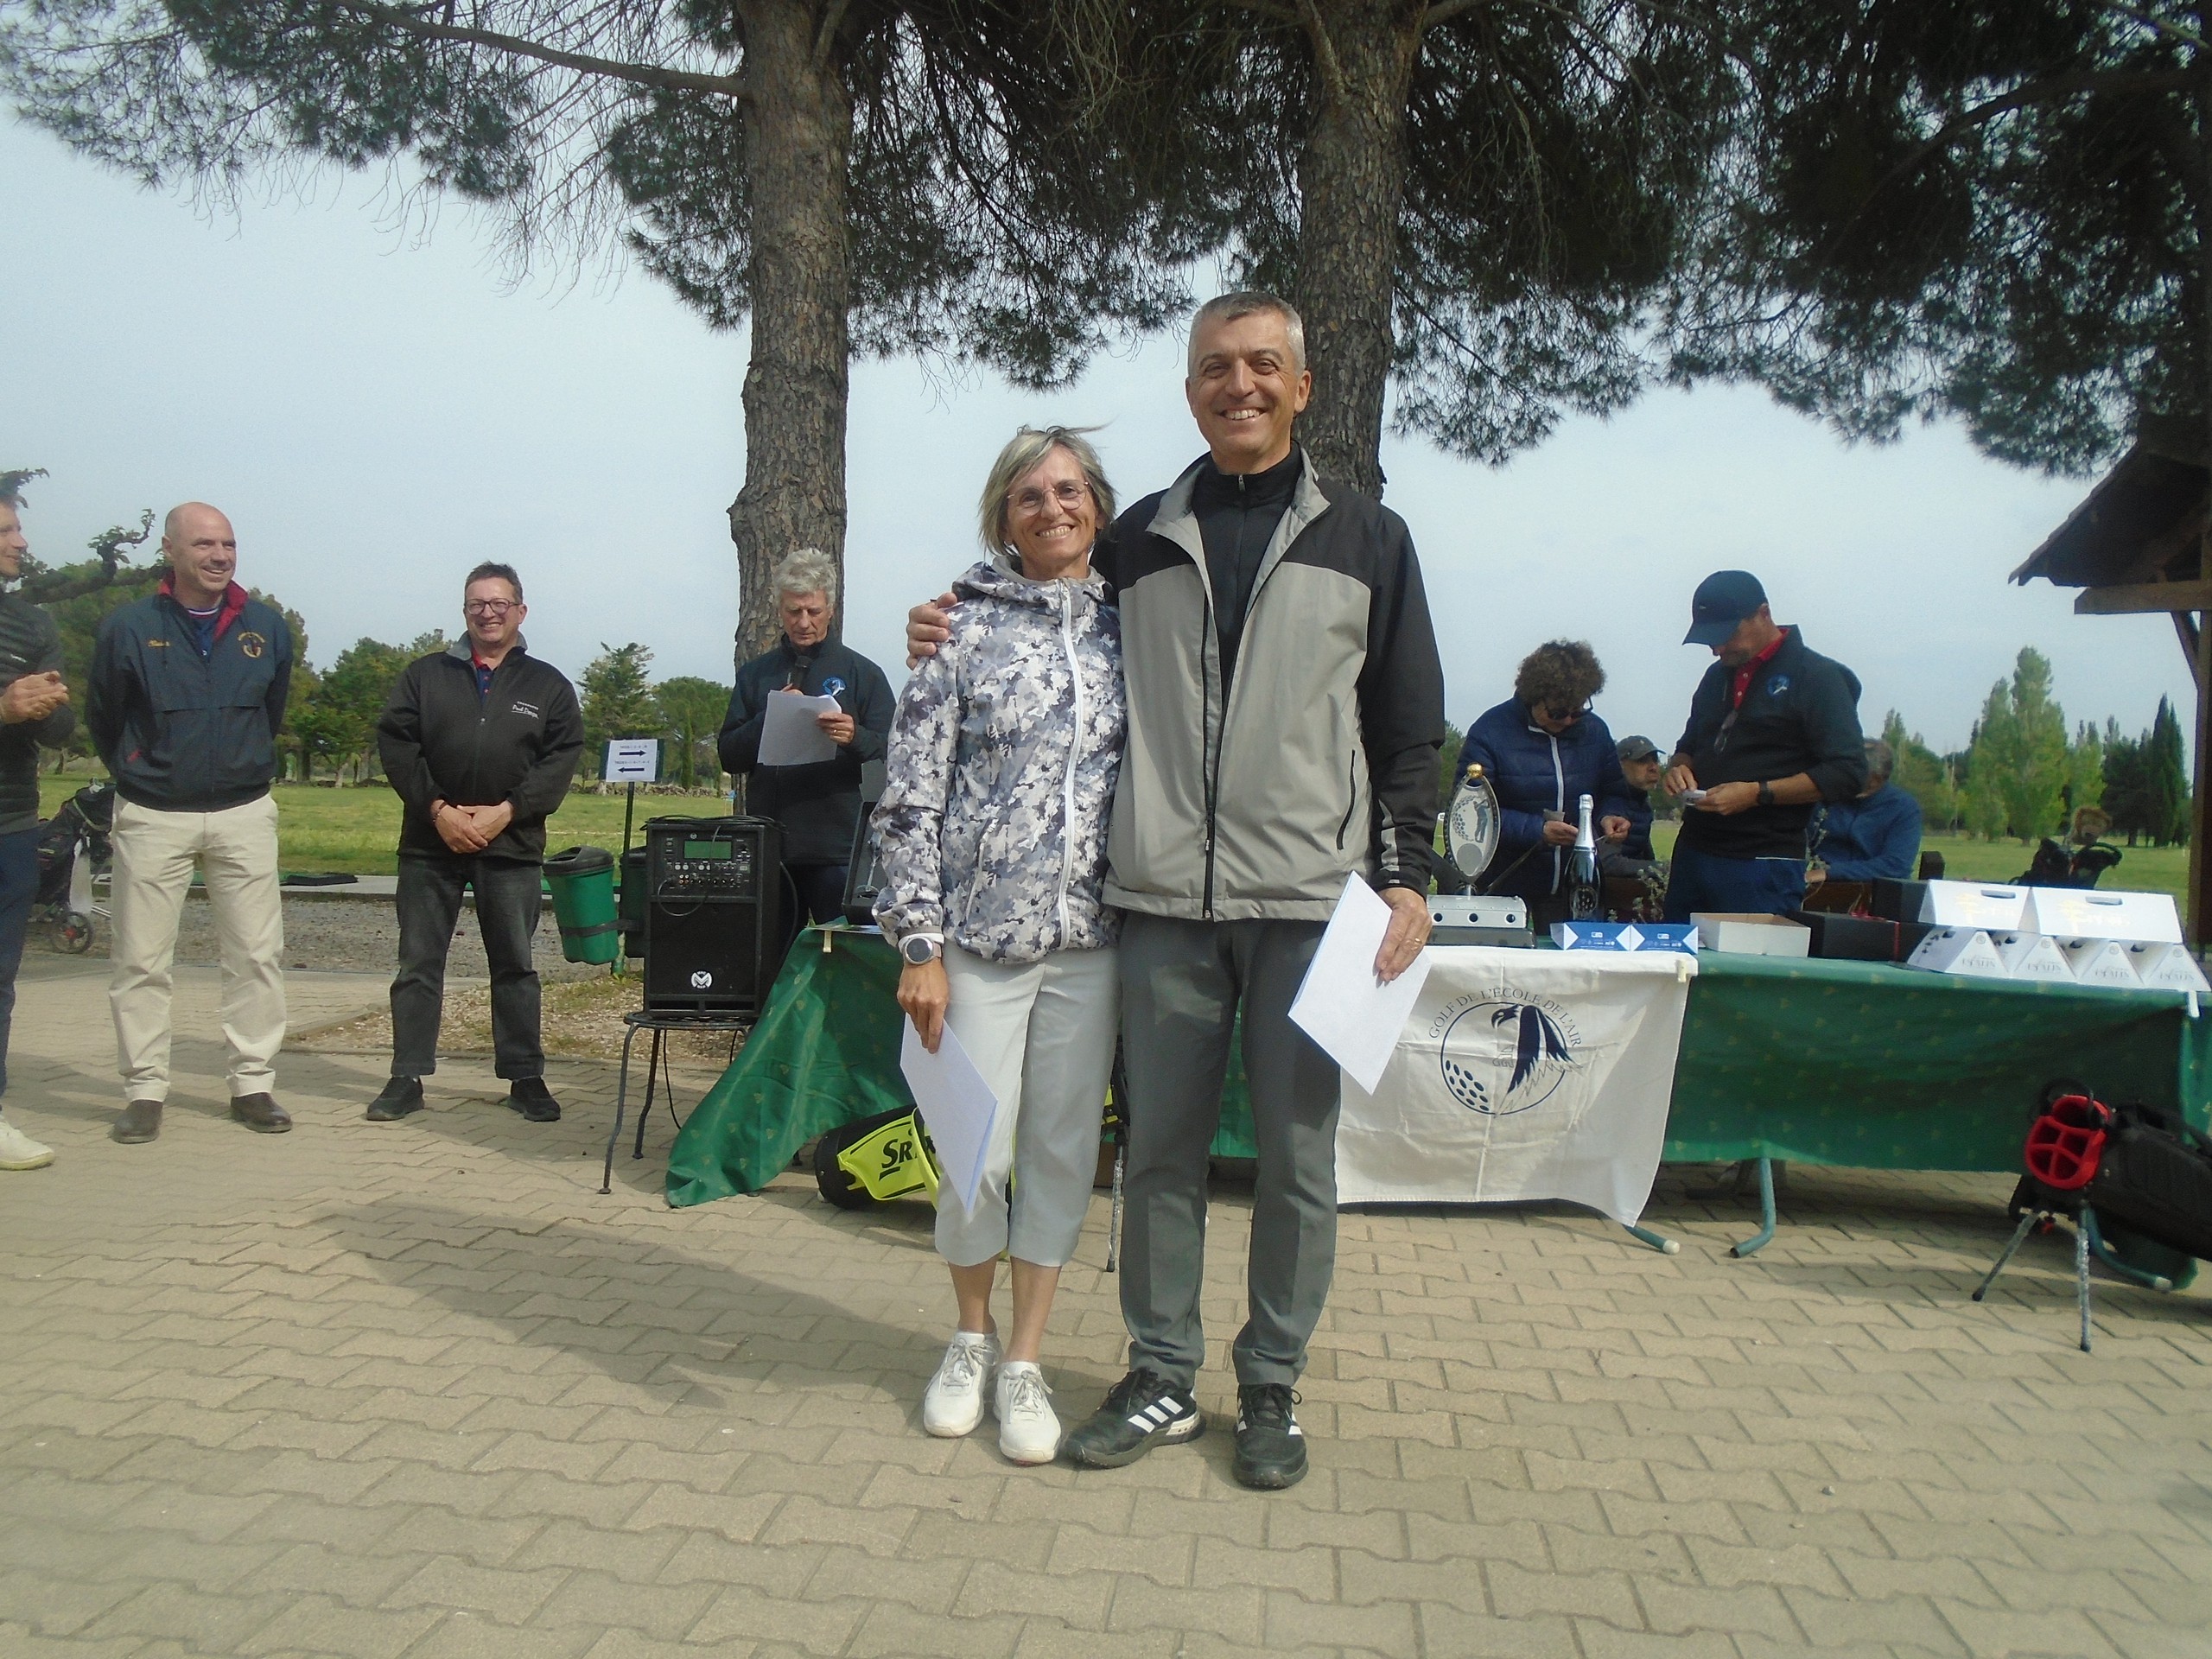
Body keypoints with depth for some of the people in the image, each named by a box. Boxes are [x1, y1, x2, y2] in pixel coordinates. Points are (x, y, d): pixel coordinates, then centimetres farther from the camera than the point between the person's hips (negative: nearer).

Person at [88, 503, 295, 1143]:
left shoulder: (267, 627, 2)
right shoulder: (128, 627, -5)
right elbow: (102, 719, 8)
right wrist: (138, 777, 15)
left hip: (244, 813, 2)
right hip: (153, 818, -2)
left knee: (258, 953, 2)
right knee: (141, 961, 2)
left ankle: (253, 1084, 12)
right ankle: (144, 1091, 13)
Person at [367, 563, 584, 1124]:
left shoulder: (548, 685, 8)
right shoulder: (425, 675, 9)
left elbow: (562, 758, -1)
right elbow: (394, 742, 1)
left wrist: (506, 812, -13)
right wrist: (438, 809, -11)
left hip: (512, 846, -1)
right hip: (430, 841, 1)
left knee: (515, 966, 5)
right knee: (418, 963, 5)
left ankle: (525, 1077, 13)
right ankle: (408, 1078, 14)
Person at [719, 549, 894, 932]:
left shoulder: (862, 673, 6)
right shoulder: (754, 675, 15)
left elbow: (891, 753, -1)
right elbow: (729, 757, 10)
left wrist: (854, 737, -21)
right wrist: (768, 720, -6)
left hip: (837, 847, -3)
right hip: (768, 844, 3)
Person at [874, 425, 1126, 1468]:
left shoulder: (1126, 626, 9)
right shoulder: (962, 626, 0)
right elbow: (909, 795, -3)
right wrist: (919, 945, -8)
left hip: (1089, 939, 3)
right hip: (981, 932, -2)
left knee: (1063, 1149, 8)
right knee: (975, 1155, 2)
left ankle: (1025, 1361, 25)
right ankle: (970, 1336, 29)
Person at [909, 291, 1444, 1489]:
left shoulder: (1365, 538, 7)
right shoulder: (1139, 539, 12)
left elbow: (1409, 727, 7)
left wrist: (1404, 874, -1)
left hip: (1308, 898, -1)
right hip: (1165, 899, 2)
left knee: (1296, 1154, 6)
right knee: (1160, 1145, 9)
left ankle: (1272, 1388, 24)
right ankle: (1161, 1379, 25)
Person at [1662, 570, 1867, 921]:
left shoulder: (1816, 677, -5)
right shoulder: (1717, 676, 16)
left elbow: (1848, 774, -12)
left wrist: (1757, 793, -19)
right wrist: (1678, 767, 4)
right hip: (1691, 853, 7)